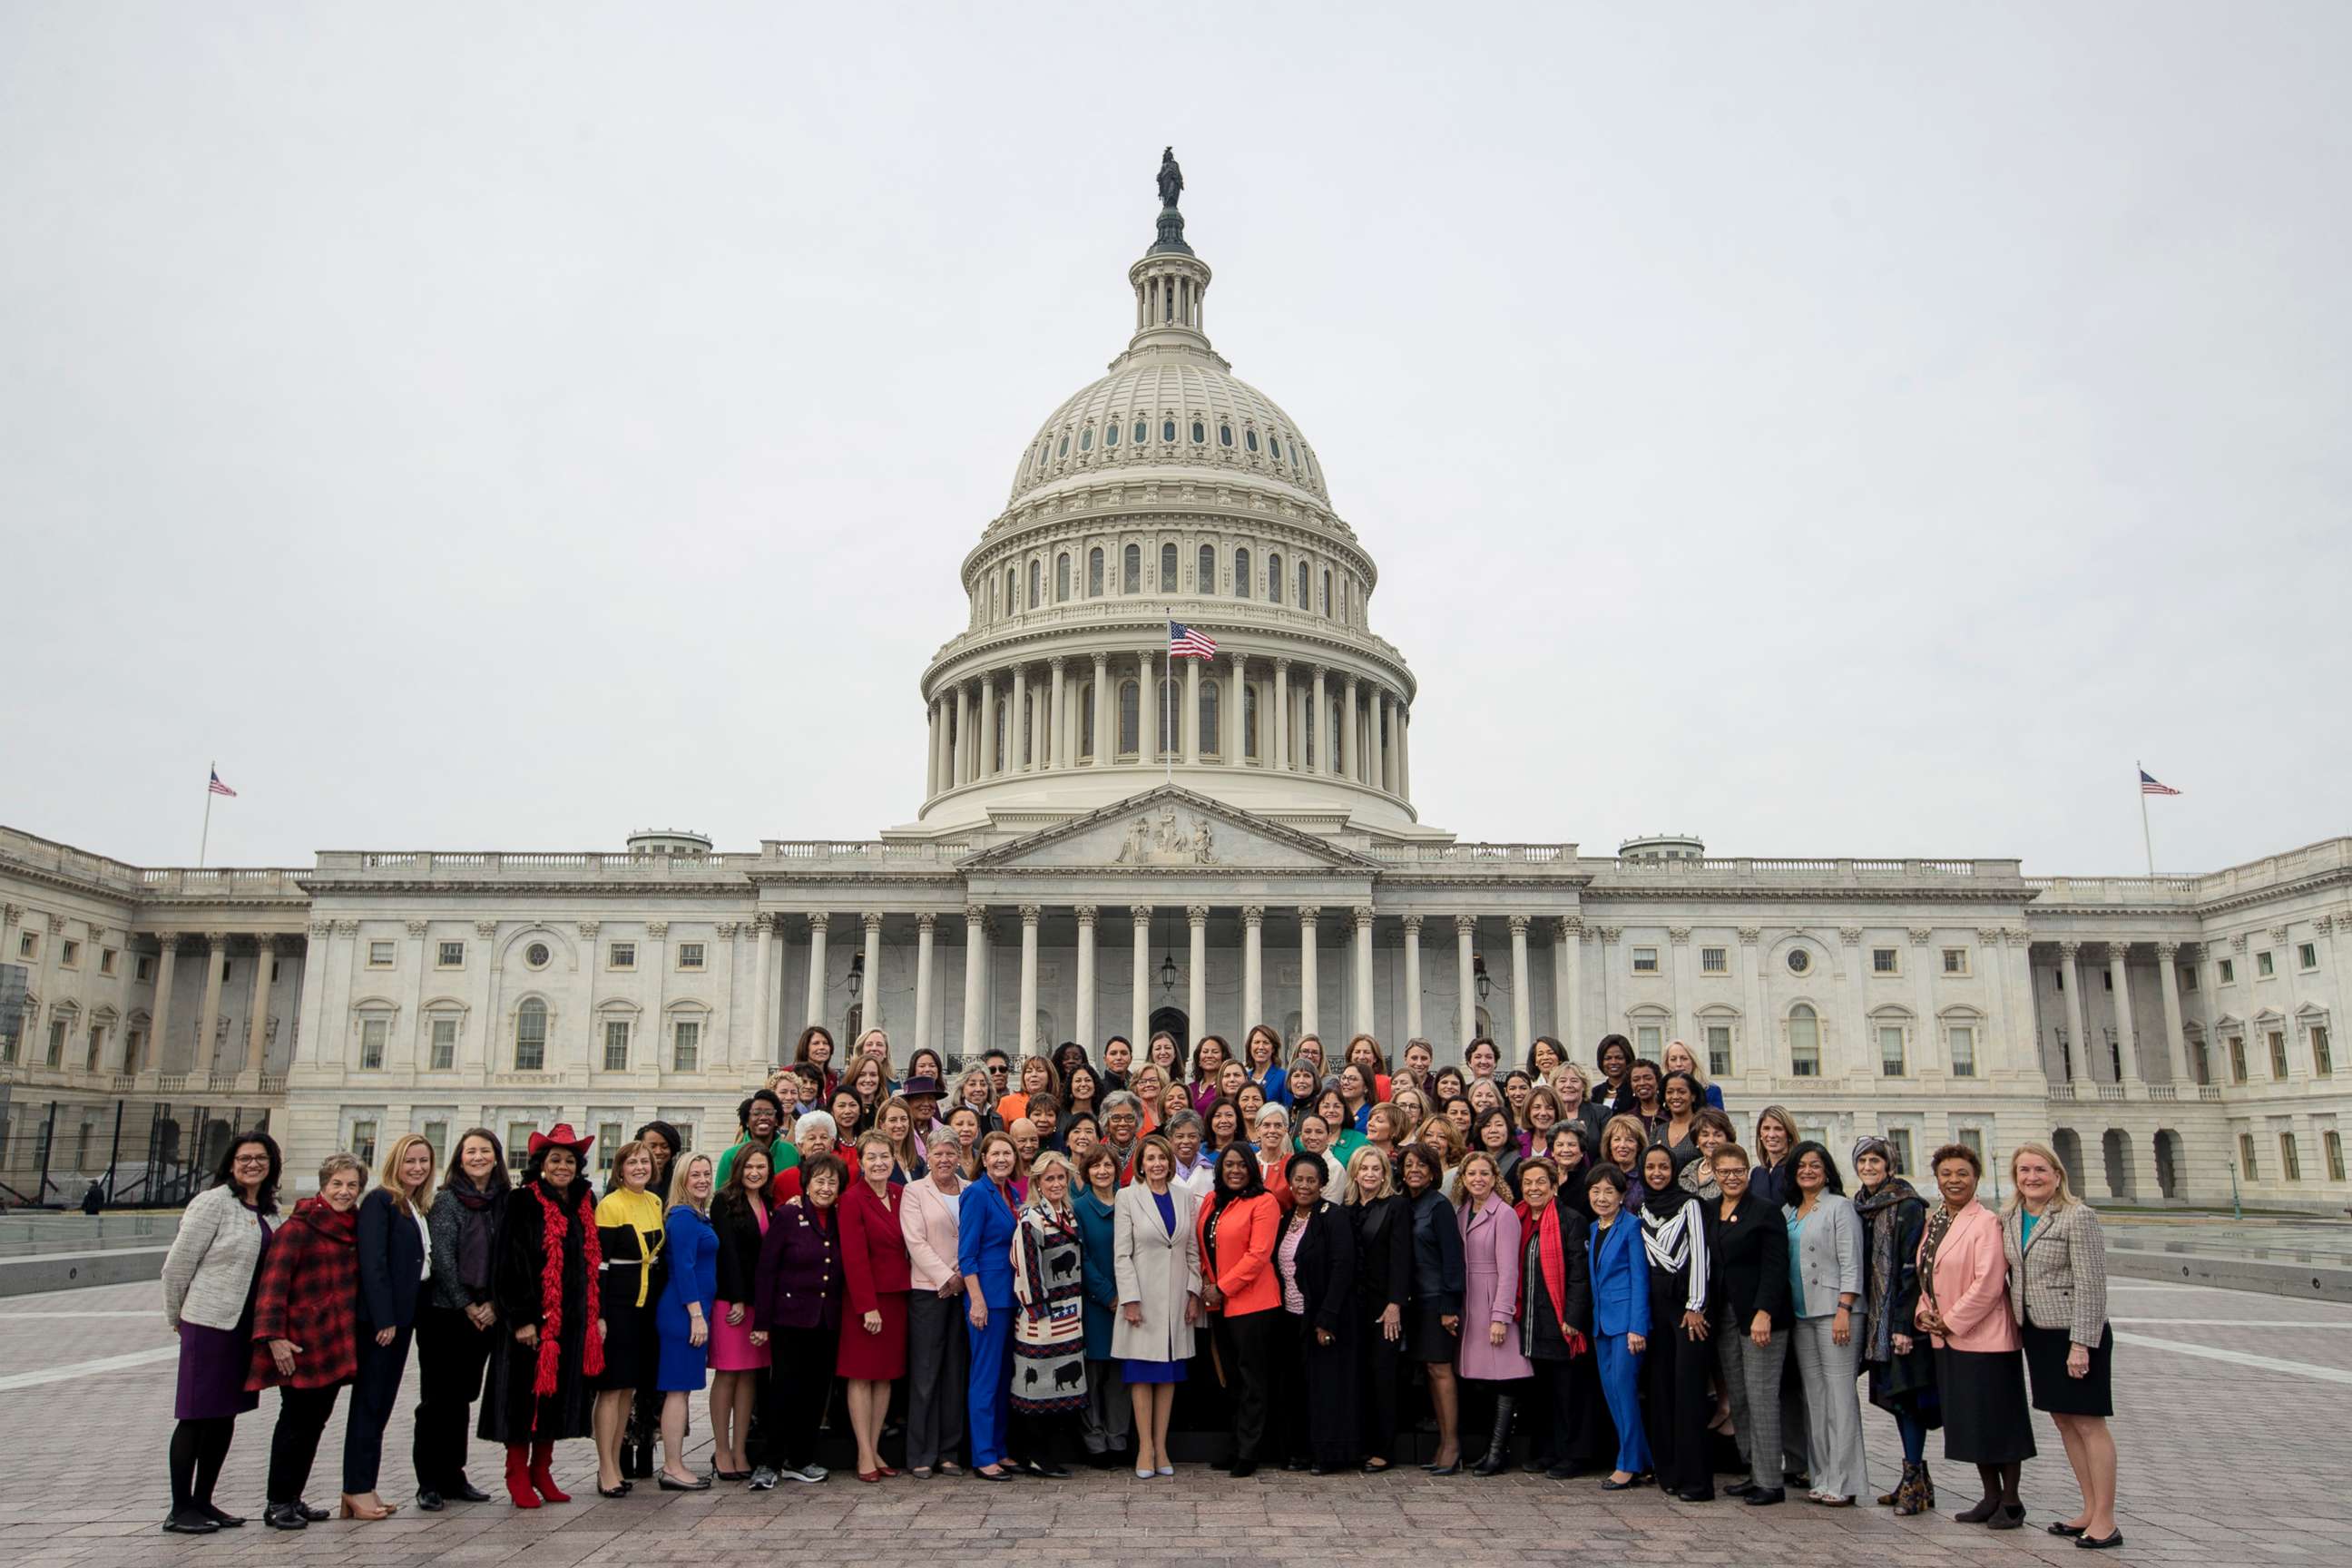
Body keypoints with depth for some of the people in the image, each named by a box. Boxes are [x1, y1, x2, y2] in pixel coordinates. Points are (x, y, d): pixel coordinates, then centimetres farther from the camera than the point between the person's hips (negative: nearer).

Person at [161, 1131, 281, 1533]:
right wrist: (176, 1317, -1)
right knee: (196, 1416, 0)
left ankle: (202, 1501, 23)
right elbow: (178, 1264, -10)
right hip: (209, 1323, -7)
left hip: (246, 1326, 7)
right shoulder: (213, 1203, -11)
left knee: (226, 1416, 13)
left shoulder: (268, 1212, 10)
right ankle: (180, 1510, 9)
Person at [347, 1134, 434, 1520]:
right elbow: (372, 1263, -17)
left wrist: (400, 1318, 8)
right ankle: (357, 1490, 4)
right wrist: (384, 1319, -20)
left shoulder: (420, 1208, 15)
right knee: (369, 1403, -2)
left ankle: (364, 1489, 17)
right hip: (378, 1318, -8)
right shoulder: (380, 1201, -10)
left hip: (401, 1316, 8)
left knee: (382, 1404, 11)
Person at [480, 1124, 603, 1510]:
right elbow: (507, 1264, -12)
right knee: (526, 1396, 0)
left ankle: (541, 1471, 22)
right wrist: (521, 1318, -17)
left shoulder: (585, 1205, 10)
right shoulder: (521, 1203, -7)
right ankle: (518, 1477, 13)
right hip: (532, 1318, -5)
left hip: (572, 1319, 6)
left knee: (559, 1396, 10)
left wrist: (597, 1315, 11)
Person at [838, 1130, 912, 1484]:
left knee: (887, 1375, 9)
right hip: (864, 1297, -6)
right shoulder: (852, 1200, -9)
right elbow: (854, 1257, -13)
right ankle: (864, 1455, 5)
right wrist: (868, 1306, -16)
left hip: (897, 1295, 6)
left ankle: (875, 1450, 18)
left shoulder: (901, 1195, 7)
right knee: (861, 1375, 0)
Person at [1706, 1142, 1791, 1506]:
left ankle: (1770, 1482, -1)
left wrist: (1764, 1313, -20)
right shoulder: (1709, 1213, 12)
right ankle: (1754, 1473, 17)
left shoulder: (1765, 1211, -5)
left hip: (1760, 1316, -6)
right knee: (1737, 1399, 8)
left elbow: (1775, 1268, -11)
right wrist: (1704, 1311, 9)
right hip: (1723, 1317, 6)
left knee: (1761, 1395, -6)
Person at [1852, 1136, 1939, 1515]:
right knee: (1895, 1396, 11)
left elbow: (1913, 1267, -15)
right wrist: (1859, 1314, 12)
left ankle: (1914, 1480, -2)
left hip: (1902, 1317, -7)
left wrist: (1904, 1323, -19)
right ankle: (1916, 1480, 19)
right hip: (1877, 1318, 7)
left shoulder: (1908, 1207, -10)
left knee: (1907, 1394, -8)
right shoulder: (1859, 1208, 12)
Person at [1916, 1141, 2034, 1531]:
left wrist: (1952, 1321, -15)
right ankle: (1991, 1497, 28)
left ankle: (2011, 1500, 17)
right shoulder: (1934, 1220, 10)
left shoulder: (1986, 1222, -14)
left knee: (1998, 1418, 3)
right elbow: (1927, 1275, 17)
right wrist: (1926, 1311, 1)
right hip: (1947, 1338, 8)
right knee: (1969, 1421, 15)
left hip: (1984, 1337, -8)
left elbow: (1987, 1284, -20)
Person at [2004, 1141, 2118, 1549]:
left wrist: (2081, 1343, -19)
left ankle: (2105, 1521, 5)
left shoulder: (2078, 1216, -14)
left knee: (2088, 1423, -2)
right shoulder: (2010, 1220, 7)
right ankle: (2089, 1510, 24)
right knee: (2063, 1421, 13)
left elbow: (2091, 1284, -16)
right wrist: (2016, 1324, 10)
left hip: (2074, 1332, -7)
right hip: (2037, 1332, 7)